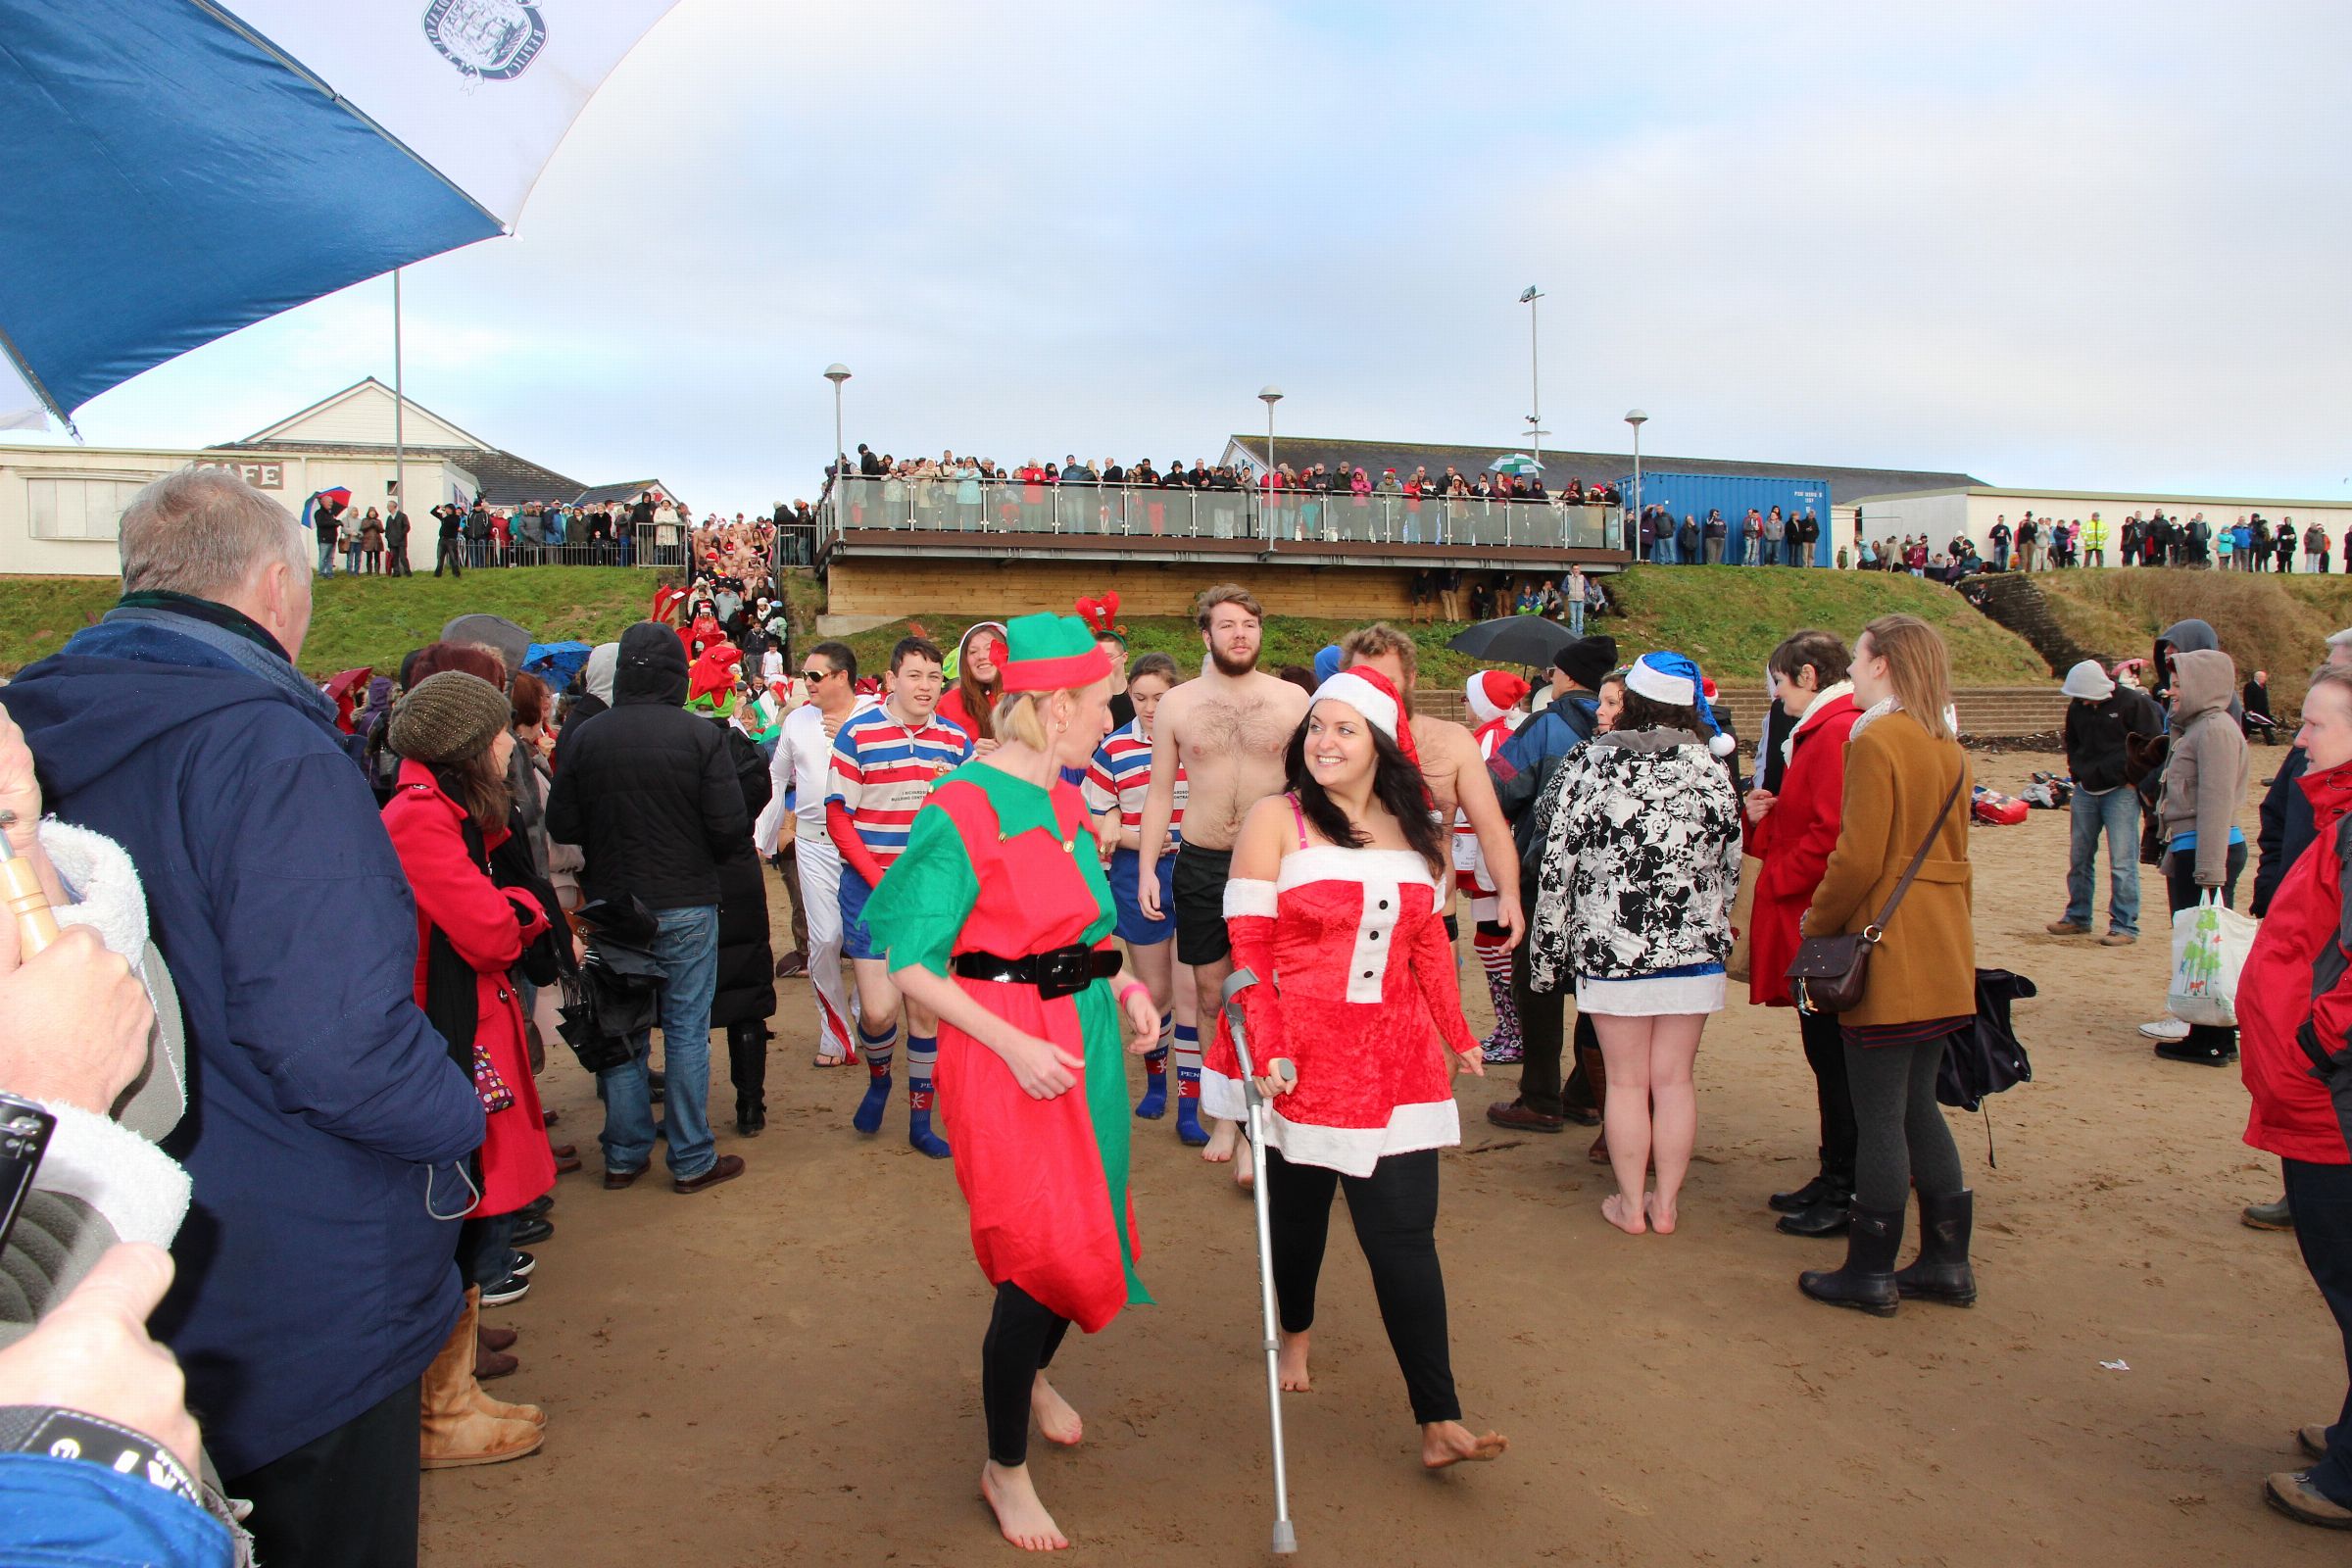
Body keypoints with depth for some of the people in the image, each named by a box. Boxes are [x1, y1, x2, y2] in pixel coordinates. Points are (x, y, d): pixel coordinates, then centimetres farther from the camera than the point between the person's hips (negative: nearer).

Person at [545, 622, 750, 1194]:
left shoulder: (583, 737, -5)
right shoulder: (700, 735, -14)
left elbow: (561, 825, -2)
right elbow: (730, 827, -14)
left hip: (611, 905, 3)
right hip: (685, 905, -3)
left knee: (621, 1031, 14)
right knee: (686, 1031, 6)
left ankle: (624, 1155, 23)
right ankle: (692, 1161, 13)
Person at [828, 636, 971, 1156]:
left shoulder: (955, 740, 3)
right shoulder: (858, 732, -6)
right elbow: (838, 816, -6)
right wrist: (881, 880, -13)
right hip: (869, 886, -3)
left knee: (926, 1011, 6)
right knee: (879, 1009, -9)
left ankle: (920, 1121, 21)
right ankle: (878, 1079, 25)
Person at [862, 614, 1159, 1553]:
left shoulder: (1065, 801, 8)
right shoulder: (964, 809, -17)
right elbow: (908, 962, -16)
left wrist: (1121, 985, 4)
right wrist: (1013, 1046, -21)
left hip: (1083, 1039, 8)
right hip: (1004, 1049, -8)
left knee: (1085, 1234, 18)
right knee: (1043, 1254, -5)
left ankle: (1028, 1372, 48)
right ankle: (1005, 1468, 17)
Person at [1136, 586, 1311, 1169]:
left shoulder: (1291, 699, 1)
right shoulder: (1177, 703, 4)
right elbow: (1160, 792, 7)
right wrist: (1146, 870, 1)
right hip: (1201, 864, 2)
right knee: (1211, 992, 9)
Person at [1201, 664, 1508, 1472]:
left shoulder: (1413, 830, 9)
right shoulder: (1277, 819, -6)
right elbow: (1245, 944, -11)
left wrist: (1457, 1033, 20)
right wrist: (1263, 1049, -18)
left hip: (1393, 1058, 3)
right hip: (1300, 1056, -2)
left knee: (1404, 1234, -1)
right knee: (1298, 1208, 15)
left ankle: (1440, 1423, 3)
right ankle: (1295, 1331, 44)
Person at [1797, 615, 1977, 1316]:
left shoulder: (1875, 742, -15)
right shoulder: (1949, 749, 11)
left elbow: (1859, 860, -19)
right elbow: (1954, 853, 16)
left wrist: (1816, 923, -5)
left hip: (1887, 952, -8)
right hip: (1943, 949, 8)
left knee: (1878, 1115, 1)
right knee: (1918, 1104, 16)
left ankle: (1870, 1272, 10)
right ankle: (1947, 1261, 23)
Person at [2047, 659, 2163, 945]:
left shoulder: (2133, 703, -10)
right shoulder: (2077, 707, 7)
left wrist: (2133, 780, -8)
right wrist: (2078, 775, 13)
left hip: (2121, 792, -6)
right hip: (2085, 792, 6)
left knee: (2122, 862, -7)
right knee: (2079, 858, 10)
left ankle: (2125, 926, -2)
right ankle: (2077, 918, 22)